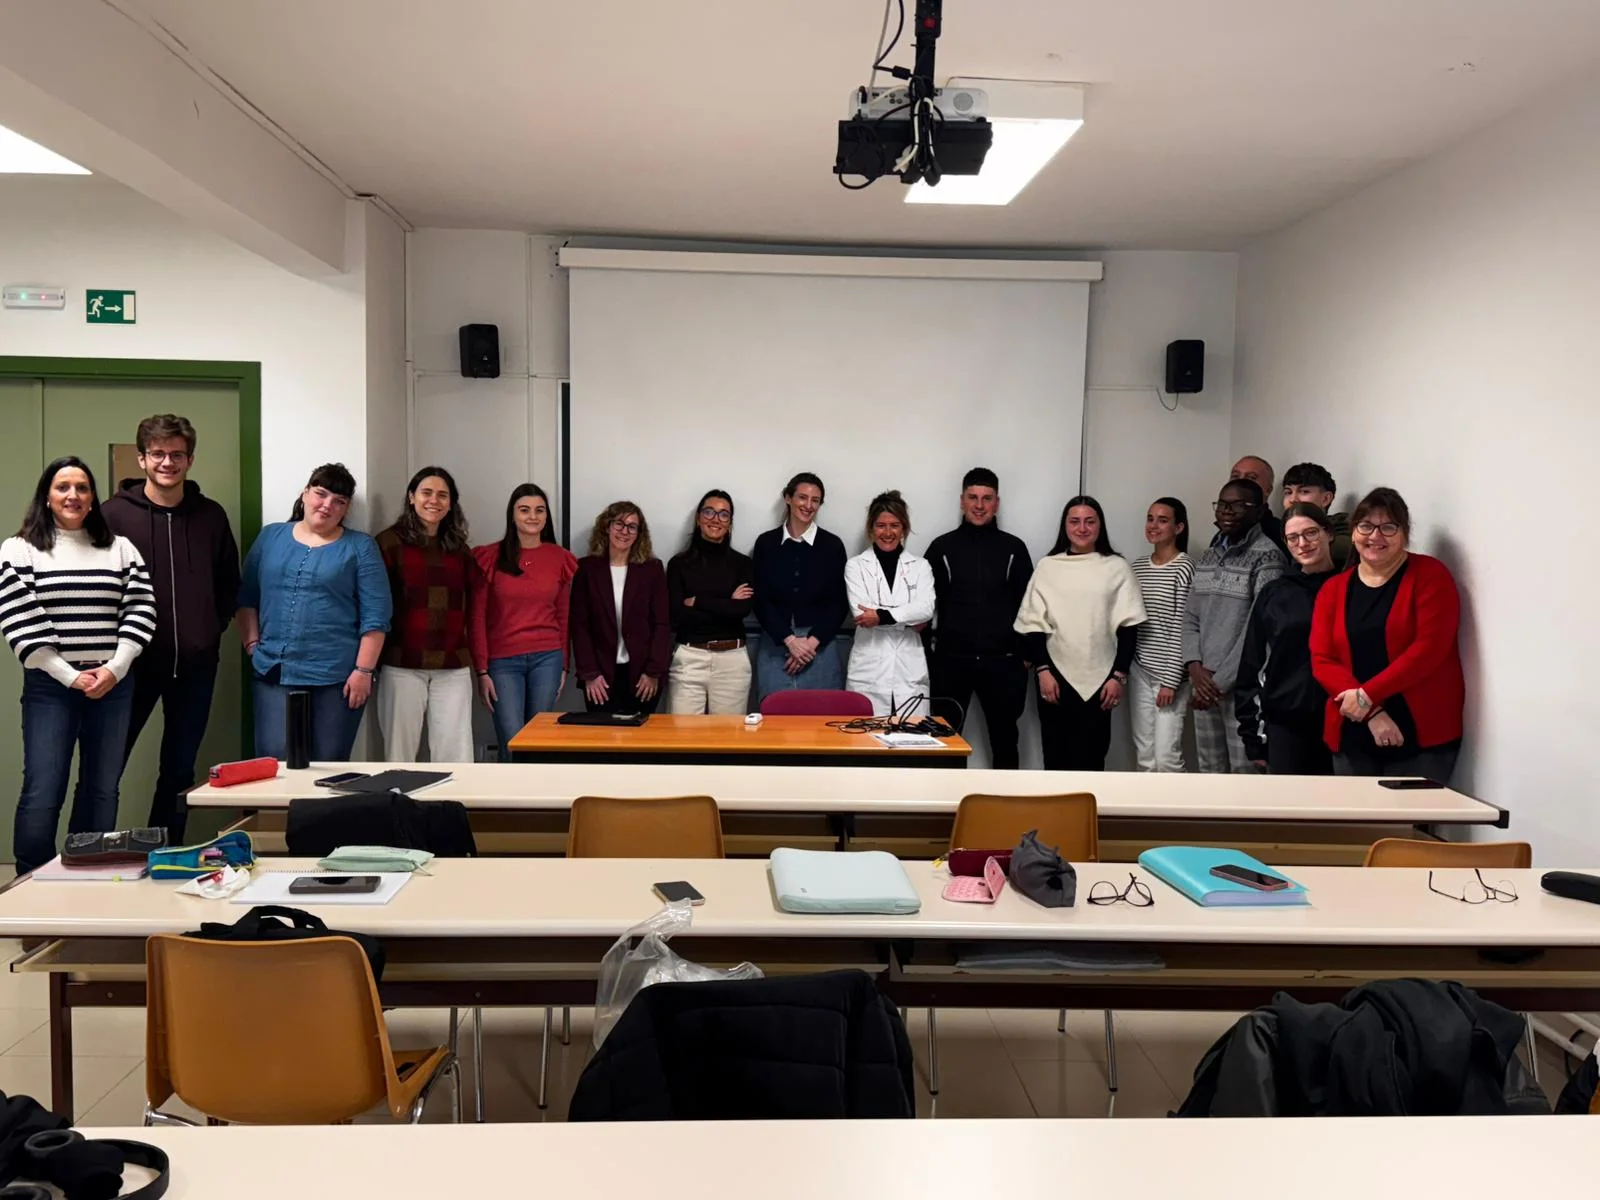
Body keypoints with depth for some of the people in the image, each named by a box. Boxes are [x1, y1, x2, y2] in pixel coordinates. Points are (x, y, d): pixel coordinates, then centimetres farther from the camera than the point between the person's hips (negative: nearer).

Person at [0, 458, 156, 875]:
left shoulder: (121, 548, 10)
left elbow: (141, 611, 4)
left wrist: (114, 669, -8)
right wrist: (71, 676, -11)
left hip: (113, 685, 3)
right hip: (50, 686, -3)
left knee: (101, 790, 8)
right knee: (42, 792, -5)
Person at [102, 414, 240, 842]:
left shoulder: (211, 515, 5)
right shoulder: (116, 513, -2)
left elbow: (229, 583, 14)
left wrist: (213, 630, 3)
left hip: (195, 664, 3)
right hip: (134, 661, -3)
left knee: (180, 769, 11)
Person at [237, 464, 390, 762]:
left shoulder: (360, 547, 1)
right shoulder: (270, 537, 11)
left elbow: (376, 615, -4)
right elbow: (246, 597, 14)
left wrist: (364, 670, -10)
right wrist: (252, 645, 3)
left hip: (338, 677, -2)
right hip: (274, 673, 2)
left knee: (328, 768, 4)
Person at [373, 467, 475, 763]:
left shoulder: (459, 548, 15)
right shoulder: (389, 542, 1)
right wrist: (371, 662, -7)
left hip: (453, 667, 3)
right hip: (403, 664, -3)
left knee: (456, 758, 0)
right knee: (400, 755, 5)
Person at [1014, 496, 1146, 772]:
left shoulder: (1117, 568, 1)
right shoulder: (1047, 566, 3)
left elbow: (1128, 625, 1)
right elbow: (1034, 623, 2)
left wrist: (1119, 675, -5)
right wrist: (1042, 670, -6)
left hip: (1099, 677, -1)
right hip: (1056, 675, 1)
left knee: (1091, 755, 1)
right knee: (1056, 754, 7)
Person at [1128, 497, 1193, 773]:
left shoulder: (1185, 568, -10)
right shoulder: (1138, 566, 10)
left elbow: (1183, 629, -13)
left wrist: (1171, 681, -15)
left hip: (1170, 674, -6)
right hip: (1139, 671, 6)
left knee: (1166, 756, -7)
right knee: (1144, 756, 10)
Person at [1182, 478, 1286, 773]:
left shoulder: (1266, 556, -8)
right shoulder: (1208, 556, 14)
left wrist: (1221, 681, -14)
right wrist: (1194, 666, -3)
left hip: (1242, 685, -7)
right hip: (1204, 683, 7)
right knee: (1212, 772, 14)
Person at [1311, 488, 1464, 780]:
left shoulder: (1430, 575, 0)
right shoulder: (1333, 589, 10)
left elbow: (1430, 647, -11)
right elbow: (1322, 661, 1)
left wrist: (1367, 696, -15)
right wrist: (1371, 712, -13)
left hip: (1422, 735, -3)